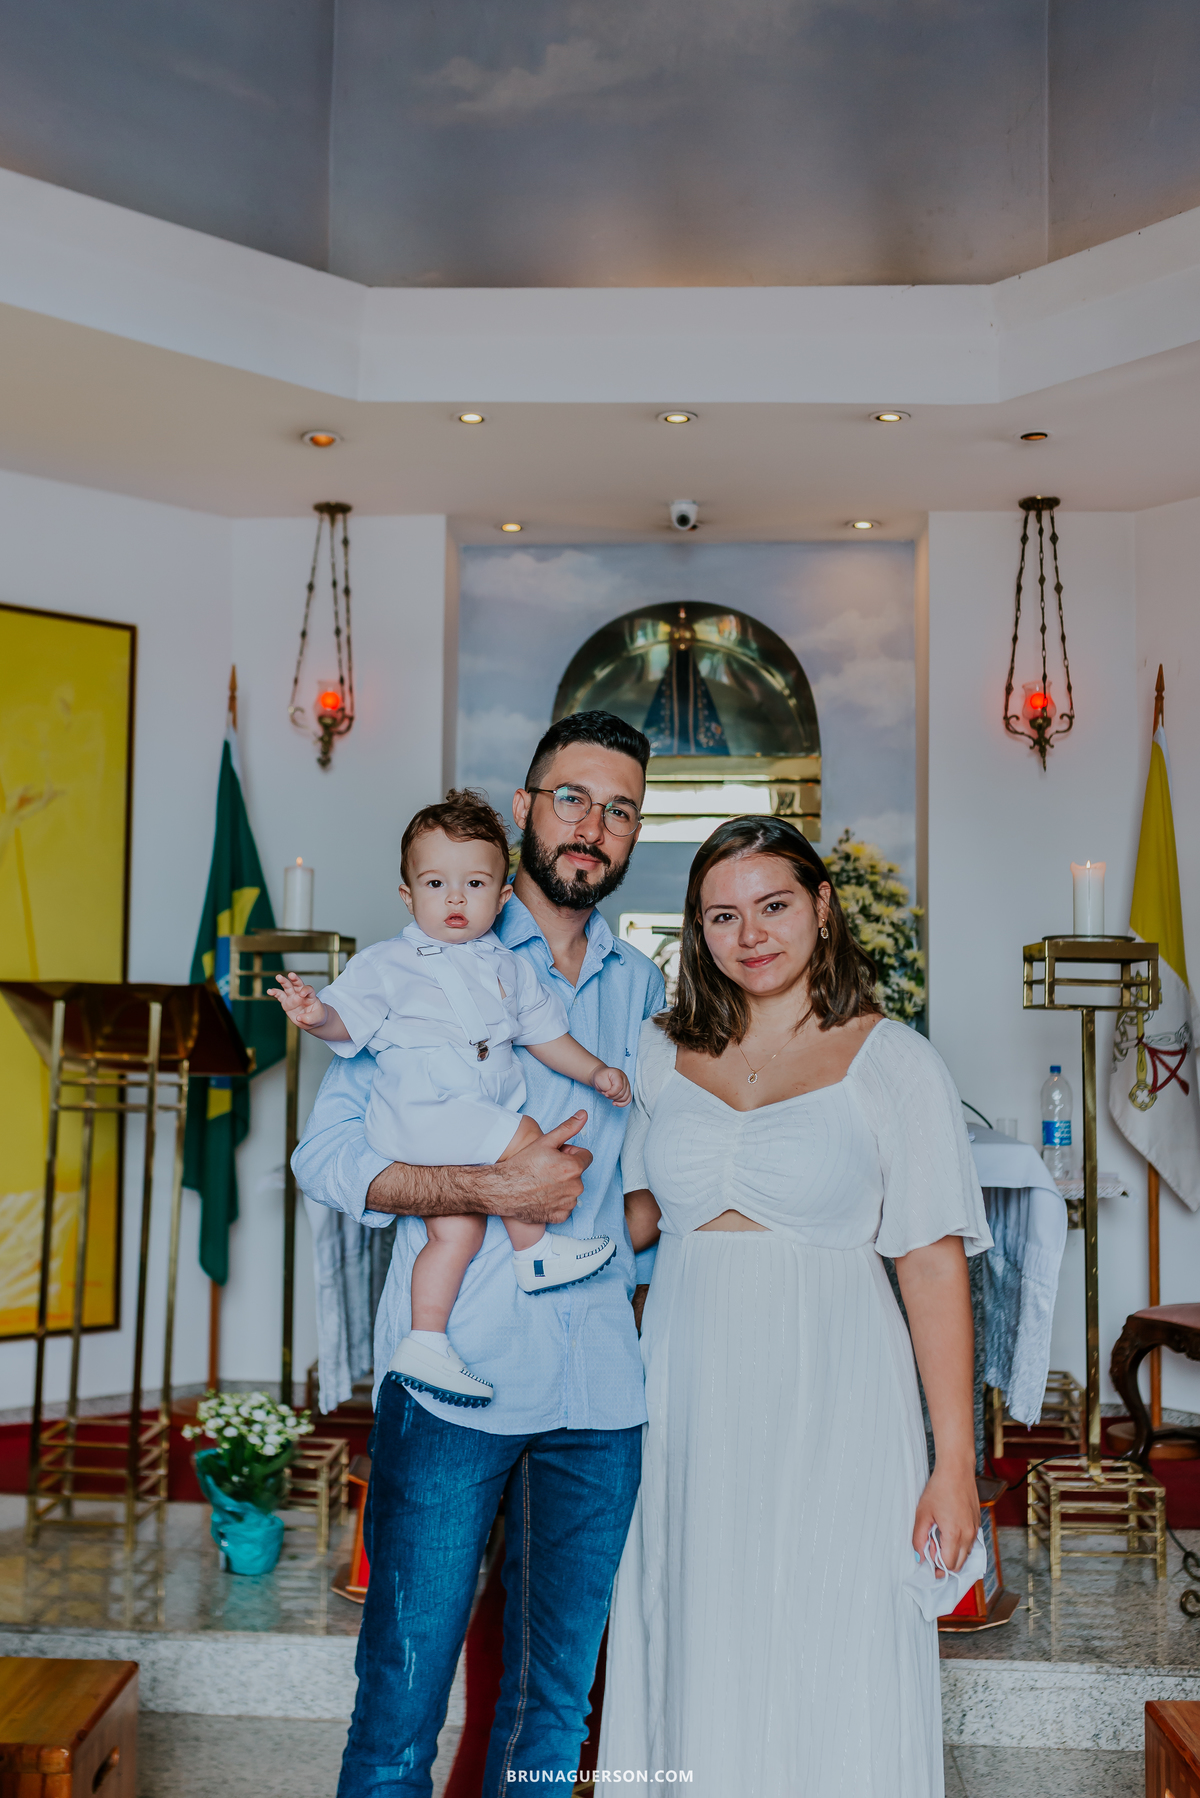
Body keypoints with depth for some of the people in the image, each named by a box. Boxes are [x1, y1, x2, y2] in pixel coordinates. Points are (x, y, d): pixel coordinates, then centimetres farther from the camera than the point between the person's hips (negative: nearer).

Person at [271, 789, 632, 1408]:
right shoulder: (387, 964, 1)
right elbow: (346, 1018, -6)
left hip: (482, 1114, 6)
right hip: (420, 1111, -6)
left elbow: (543, 1031, 24)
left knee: (456, 1229, 0)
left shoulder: (506, 967, 16)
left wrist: (595, 1071, 16)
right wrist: (315, 1014, -28)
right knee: (523, 1137, -21)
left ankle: (424, 1346, 8)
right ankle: (534, 1252, -2)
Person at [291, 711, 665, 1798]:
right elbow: (328, 1155, -6)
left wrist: (632, 1230, 6)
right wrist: (492, 1189, -17)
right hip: (454, 1381, -4)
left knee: (556, 1700, 14)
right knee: (402, 1699, 3)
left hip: (602, 1386, 4)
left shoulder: (644, 986, 12)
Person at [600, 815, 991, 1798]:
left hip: (830, 1414, -3)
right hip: (688, 1399, 4)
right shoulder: (662, 1053, 8)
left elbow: (935, 1267, -6)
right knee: (695, 1668, 10)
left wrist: (955, 1465, -9)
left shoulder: (894, 1063, -3)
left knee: (830, 1678, 1)